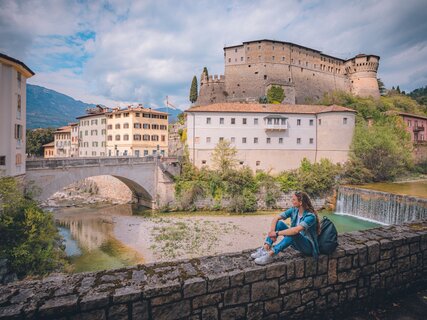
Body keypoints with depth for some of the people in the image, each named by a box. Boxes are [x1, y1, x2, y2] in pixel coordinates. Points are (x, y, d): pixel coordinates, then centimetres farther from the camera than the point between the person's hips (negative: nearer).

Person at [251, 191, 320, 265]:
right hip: (295, 242, 7)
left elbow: (296, 230, -39)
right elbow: (276, 218, -10)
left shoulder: (310, 216, -24)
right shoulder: (294, 210, -3)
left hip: (308, 247, -7)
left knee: (294, 234, -38)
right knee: (279, 223, -12)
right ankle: (265, 248, -23)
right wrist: (272, 231, -27)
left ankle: (271, 254, -40)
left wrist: (277, 233, -36)